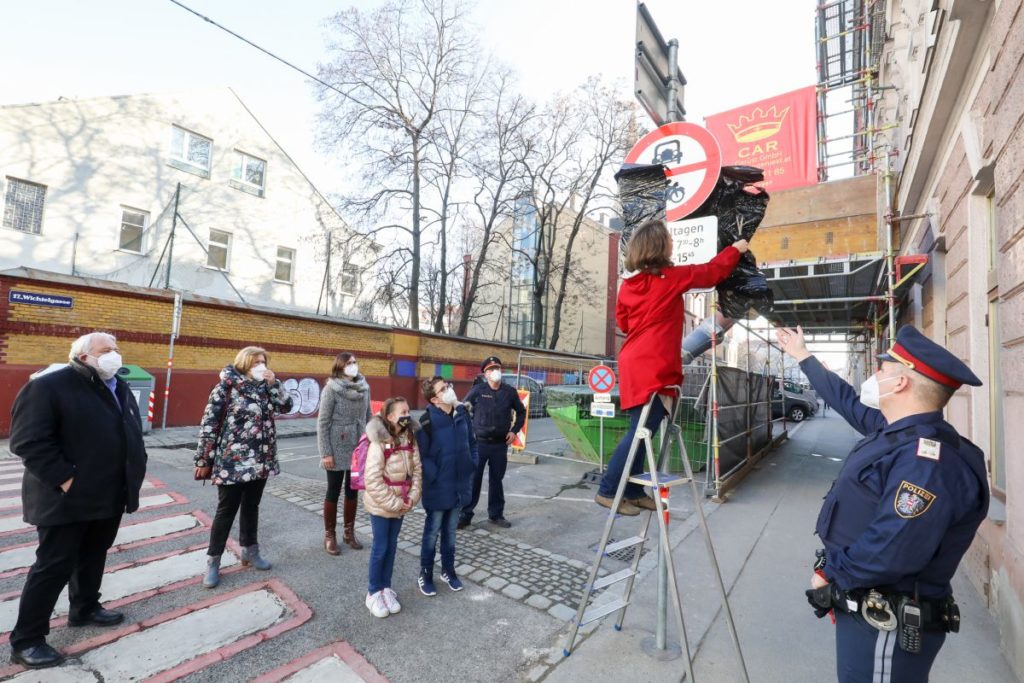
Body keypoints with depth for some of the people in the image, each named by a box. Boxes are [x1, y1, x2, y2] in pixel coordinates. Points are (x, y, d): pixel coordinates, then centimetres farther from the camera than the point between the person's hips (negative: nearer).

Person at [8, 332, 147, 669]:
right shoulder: (48, 386, -14)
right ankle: (25, 640, 19)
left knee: (94, 556, 20)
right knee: (53, 566, 3)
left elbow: (133, 436, 18)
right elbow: (29, 441, -19)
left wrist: (135, 474, 10)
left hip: (110, 496, 7)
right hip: (67, 499, -7)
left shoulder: (120, 389, 11)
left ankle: (85, 609, 38)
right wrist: (65, 480, -21)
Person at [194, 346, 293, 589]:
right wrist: (204, 461, -9)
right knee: (226, 510, 5)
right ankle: (213, 561, 21)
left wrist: (274, 382, -9)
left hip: (260, 461, 5)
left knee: (251, 507, 17)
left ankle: (250, 551, 32)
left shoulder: (264, 387, 7)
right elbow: (209, 424, -9)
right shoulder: (226, 387, -10)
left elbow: (286, 406, 1)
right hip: (233, 462, -5)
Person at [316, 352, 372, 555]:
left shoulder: (364, 388, 2)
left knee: (353, 491, 14)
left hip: (359, 449, 4)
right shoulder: (331, 389, -11)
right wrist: (325, 453, -13)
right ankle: (329, 536, 26)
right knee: (334, 492, 9)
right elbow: (322, 423, -10)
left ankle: (349, 533, 30)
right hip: (337, 449, -4)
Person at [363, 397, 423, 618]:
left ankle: (386, 588, 34)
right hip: (380, 505, -5)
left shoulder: (410, 439, -4)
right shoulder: (379, 443, -21)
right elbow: (372, 480, -22)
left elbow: (417, 470, 0)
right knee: (380, 547, 8)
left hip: (401, 504, 5)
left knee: (391, 546, 17)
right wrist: (394, 503, -18)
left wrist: (412, 498, -9)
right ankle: (374, 592, 28)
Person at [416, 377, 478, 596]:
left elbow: (472, 443, 9)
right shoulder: (428, 421, -20)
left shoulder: (463, 414, -2)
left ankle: (448, 570, 39)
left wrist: (472, 467, 1)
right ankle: (425, 574, 33)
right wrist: (435, 477, -18)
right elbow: (421, 455, -17)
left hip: (459, 485, 5)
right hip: (438, 487, -5)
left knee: (450, 531, 21)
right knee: (432, 531, 13)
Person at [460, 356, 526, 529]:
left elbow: (521, 412, 14)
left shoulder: (510, 391, 1)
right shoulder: (477, 390, -5)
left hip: (500, 444, 2)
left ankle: (496, 514, 27)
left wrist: (514, 430, 5)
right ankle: (465, 514, 17)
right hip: (478, 443, -2)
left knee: (496, 480, 13)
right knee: (473, 479, 3)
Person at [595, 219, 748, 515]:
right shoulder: (672, 277, -7)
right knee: (641, 431, -3)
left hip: (635, 363, 8)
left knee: (640, 431, 13)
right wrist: (735, 249, 25)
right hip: (653, 367, -8)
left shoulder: (629, 282, 9)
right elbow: (712, 272, 8)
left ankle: (633, 491, 21)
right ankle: (607, 491, 3)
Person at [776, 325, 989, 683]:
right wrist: (802, 355, 29)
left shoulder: (926, 458, -28)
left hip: (886, 628, -9)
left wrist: (828, 574, -19)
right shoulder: (897, 431, 2)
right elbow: (847, 400, 19)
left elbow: (890, 554, -35)